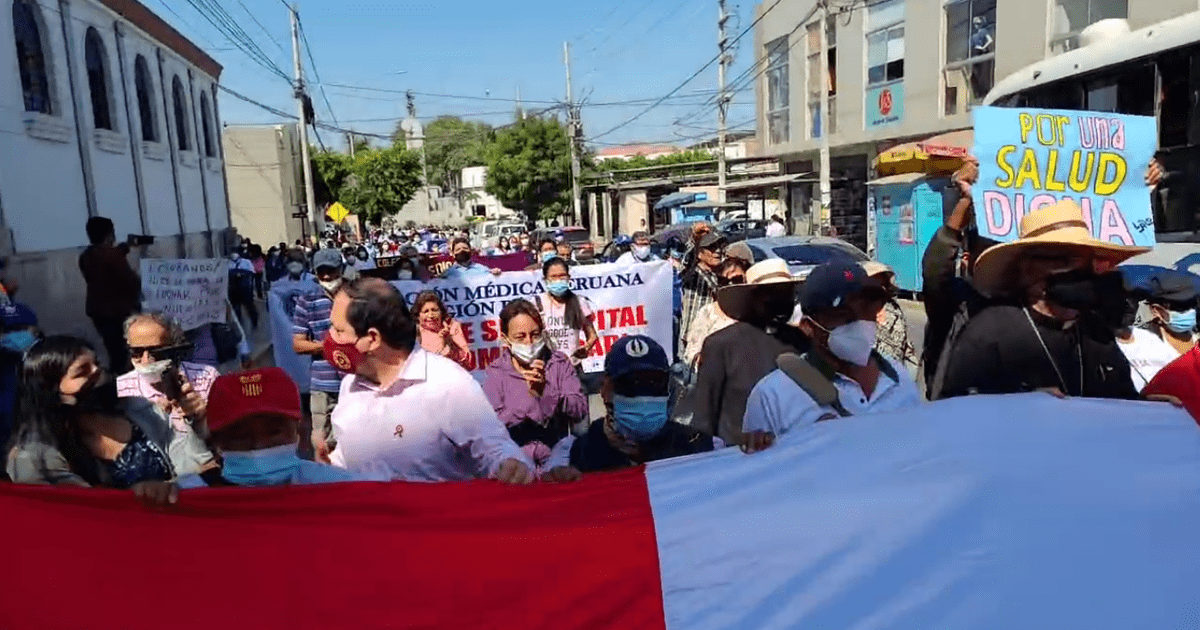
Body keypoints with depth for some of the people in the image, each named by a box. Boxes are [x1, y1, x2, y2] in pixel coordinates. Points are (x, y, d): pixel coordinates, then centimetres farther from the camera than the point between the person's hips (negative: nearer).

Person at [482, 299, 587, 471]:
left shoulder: (559, 362, 6)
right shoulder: (494, 373, 1)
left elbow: (580, 410, -4)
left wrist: (547, 392, -19)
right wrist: (529, 396, -20)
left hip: (556, 457, 2)